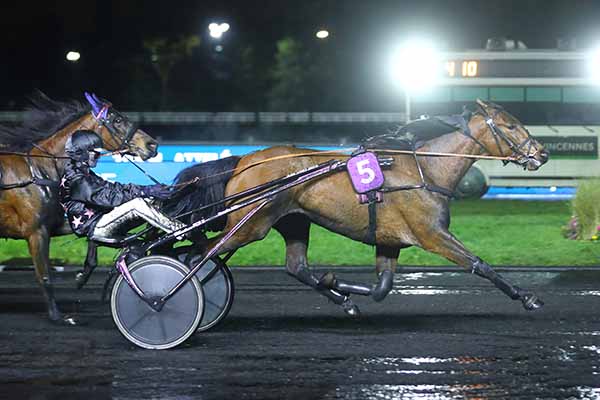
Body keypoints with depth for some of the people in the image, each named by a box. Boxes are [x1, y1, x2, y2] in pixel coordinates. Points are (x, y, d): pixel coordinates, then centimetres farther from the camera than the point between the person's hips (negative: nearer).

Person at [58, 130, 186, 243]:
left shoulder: (83, 174, 16)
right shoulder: (76, 180, -18)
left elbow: (110, 187, 10)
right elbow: (108, 197, -23)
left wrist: (147, 190, -2)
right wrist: (146, 191, -23)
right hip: (94, 229, -10)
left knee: (147, 200, 0)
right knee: (137, 204, -24)